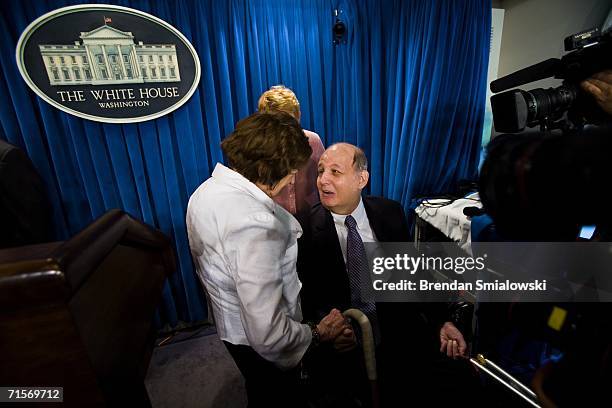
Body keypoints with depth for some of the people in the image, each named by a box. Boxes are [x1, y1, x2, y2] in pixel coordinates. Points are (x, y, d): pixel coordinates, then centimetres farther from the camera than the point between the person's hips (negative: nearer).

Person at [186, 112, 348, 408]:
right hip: (260, 345, -7)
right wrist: (318, 334, -18)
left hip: (229, 322, 8)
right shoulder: (255, 223, -39)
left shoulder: (207, 190, -8)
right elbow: (268, 335, -35)